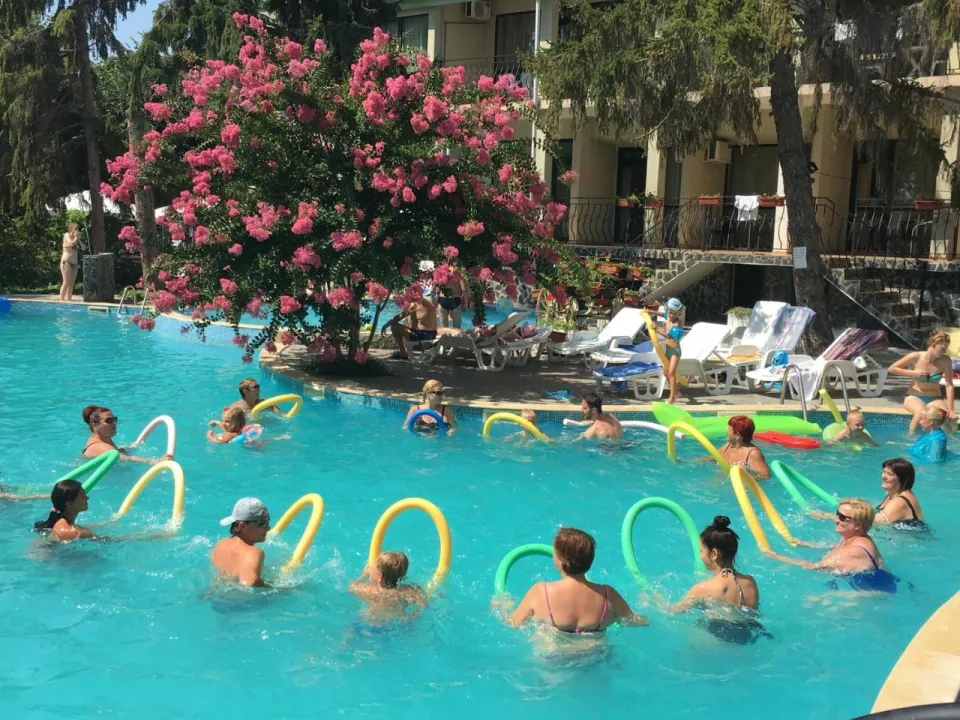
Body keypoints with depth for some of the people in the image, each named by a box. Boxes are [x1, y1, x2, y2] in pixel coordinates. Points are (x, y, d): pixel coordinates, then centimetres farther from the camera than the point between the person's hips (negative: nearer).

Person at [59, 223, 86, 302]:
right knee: (66, 282, -12)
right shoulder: (67, 235, -2)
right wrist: (76, 238, -5)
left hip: (74, 263, 7)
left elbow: (84, 248, 9)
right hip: (66, 262, -7)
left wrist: (78, 239, 4)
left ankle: (69, 299, 6)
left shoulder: (76, 238, 15)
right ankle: (62, 299, -10)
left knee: (71, 283, 4)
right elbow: (71, 244, -20)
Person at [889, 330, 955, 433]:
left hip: (935, 399, 1)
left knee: (946, 416, -32)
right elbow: (892, 369, -6)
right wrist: (913, 373, -18)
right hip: (914, 397, -1)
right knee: (922, 413, -37)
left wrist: (951, 410, -18)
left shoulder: (945, 361, -10)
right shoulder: (916, 357, -12)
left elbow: (949, 385, -11)